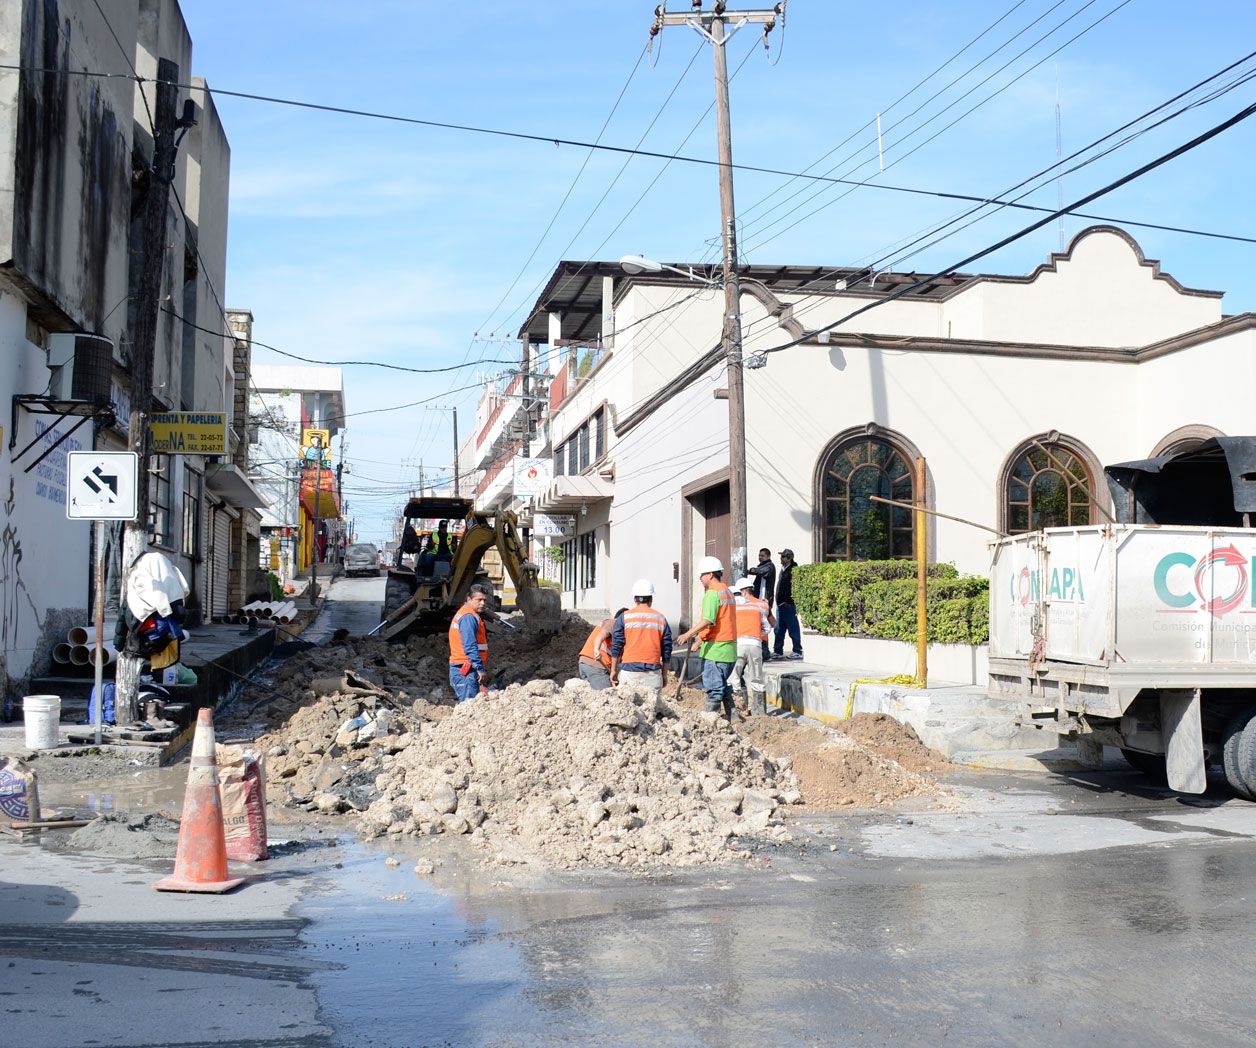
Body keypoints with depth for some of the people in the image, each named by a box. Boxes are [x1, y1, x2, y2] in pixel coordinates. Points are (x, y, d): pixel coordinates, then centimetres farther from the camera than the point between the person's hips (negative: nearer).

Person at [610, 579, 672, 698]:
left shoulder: (624, 617, 1)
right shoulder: (661, 619, 7)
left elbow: (616, 647, 0)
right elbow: (666, 650, 9)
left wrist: (613, 670, 9)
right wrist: (664, 674, 17)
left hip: (629, 671, -1)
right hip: (653, 673, 1)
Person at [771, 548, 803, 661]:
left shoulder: (793, 571, -12)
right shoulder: (783, 569, 17)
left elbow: (794, 588, -17)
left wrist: (788, 602, -18)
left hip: (788, 605, -9)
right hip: (780, 604, 9)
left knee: (793, 629, -2)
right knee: (779, 629, 11)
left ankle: (797, 651, 4)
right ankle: (778, 651, 17)